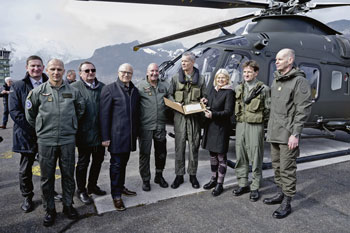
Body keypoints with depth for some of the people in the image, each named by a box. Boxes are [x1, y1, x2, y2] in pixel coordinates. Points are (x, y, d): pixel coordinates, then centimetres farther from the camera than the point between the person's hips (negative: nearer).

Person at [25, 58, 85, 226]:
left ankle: (68, 205, 28)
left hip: (68, 140, 1)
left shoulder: (73, 91, 2)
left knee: (68, 175, 10)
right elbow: (30, 115, 10)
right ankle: (49, 209, 26)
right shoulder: (38, 91, -1)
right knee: (47, 177, 9)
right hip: (45, 141, -1)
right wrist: (40, 129, 11)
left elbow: (80, 110, 18)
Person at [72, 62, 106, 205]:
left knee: (98, 161, 17)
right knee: (83, 162, 8)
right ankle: (81, 190, 25)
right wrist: (75, 130, -11)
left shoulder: (103, 87, 8)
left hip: (100, 133, 5)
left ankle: (92, 186, 36)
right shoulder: (74, 88, -6)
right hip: (85, 134, -5)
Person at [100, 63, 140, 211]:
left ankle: (121, 187, 33)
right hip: (116, 135, -5)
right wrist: (105, 137, -12)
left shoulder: (134, 91, 12)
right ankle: (116, 195, 13)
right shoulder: (109, 89, -6)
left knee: (124, 162, 16)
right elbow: (104, 114, -9)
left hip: (130, 136, 6)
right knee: (116, 164, 1)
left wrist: (136, 132, 13)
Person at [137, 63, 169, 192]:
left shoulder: (163, 87, 12)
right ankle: (145, 180, 20)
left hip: (160, 125, 5)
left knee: (161, 153, 13)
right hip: (145, 126, -4)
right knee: (145, 154, 4)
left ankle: (159, 176, 33)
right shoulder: (141, 86, -3)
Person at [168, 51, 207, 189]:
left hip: (194, 116, 0)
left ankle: (193, 175, 17)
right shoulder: (176, 78, 10)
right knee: (179, 145, 1)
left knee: (194, 145, 4)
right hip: (179, 115, 0)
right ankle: (179, 175, 13)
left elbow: (203, 96, 15)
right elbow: (170, 95, 12)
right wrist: (175, 103, -8)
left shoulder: (200, 79, 10)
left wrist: (203, 100, -8)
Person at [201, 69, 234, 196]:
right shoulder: (213, 90, 13)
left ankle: (220, 184, 11)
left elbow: (229, 111, -14)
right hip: (210, 126, 7)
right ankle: (213, 179, 29)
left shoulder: (229, 92, -7)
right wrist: (205, 108, 2)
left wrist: (213, 114, -25)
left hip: (221, 127, -7)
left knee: (221, 155, 0)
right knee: (212, 153, 15)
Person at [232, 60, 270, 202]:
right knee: (240, 156, 9)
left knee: (255, 157, 1)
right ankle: (243, 184, 22)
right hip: (240, 125, 5)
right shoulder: (238, 88, 13)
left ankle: (255, 187, 13)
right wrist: (237, 119, 8)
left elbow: (268, 109, -1)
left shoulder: (263, 89, -1)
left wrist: (263, 121, -6)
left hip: (255, 126, -5)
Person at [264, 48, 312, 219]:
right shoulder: (276, 80, 15)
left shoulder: (299, 81, -9)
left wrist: (295, 134, -18)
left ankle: (287, 203, 11)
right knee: (276, 165, 17)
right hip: (274, 133, 8)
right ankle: (281, 193, 33)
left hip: (287, 134, -8)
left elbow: (303, 110, -14)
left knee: (287, 168, -1)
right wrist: (270, 128, 16)